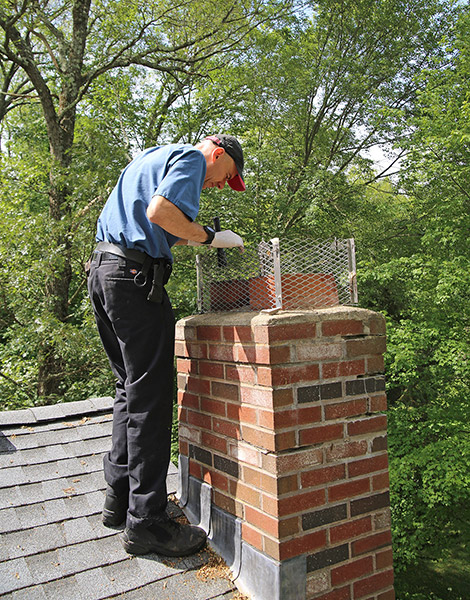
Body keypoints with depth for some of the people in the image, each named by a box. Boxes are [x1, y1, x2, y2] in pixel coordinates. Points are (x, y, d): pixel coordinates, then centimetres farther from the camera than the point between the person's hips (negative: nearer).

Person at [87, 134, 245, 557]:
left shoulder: (152, 158, 29)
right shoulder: (191, 158, 0)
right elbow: (160, 210, -19)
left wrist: (191, 237, 23)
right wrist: (208, 237, -8)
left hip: (103, 268, 10)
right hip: (135, 274, -10)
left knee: (132, 390, 15)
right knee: (151, 395, -7)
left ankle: (119, 498, 23)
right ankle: (145, 521, 0)